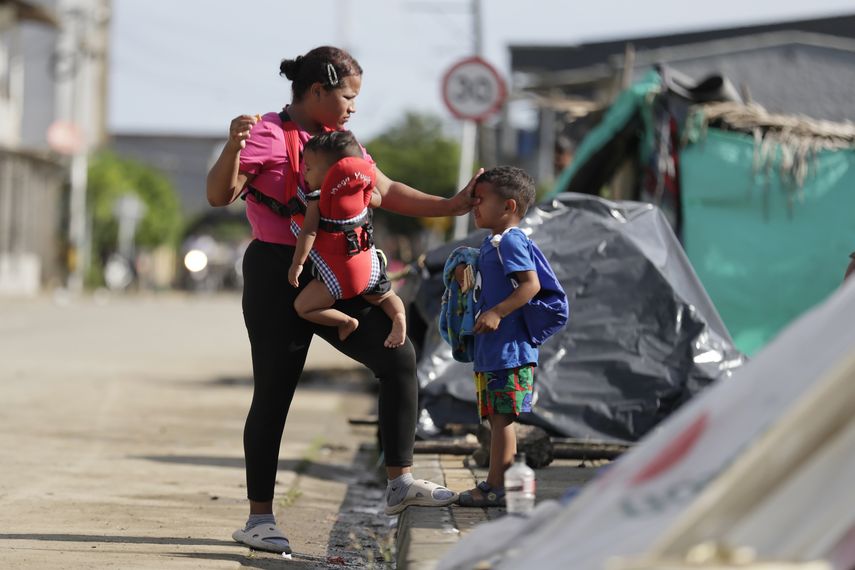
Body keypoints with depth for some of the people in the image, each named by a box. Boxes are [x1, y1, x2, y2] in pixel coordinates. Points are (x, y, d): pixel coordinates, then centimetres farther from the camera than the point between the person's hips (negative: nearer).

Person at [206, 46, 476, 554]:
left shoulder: (339, 141, 15)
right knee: (274, 393, -3)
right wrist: (233, 147, -37)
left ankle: (400, 481, 3)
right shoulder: (268, 136, -10)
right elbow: (219, 195, -19)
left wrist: (453, 206, 15)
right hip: (278, 278, -8)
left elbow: (387, 192, 21)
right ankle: (259, 518, 5)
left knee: (398, 356, -2)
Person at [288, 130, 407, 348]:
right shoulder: (361, 191, 1)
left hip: (338, 275, -6)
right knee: (385, 297, 28)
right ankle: (399, 317, -3)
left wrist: (297, 264, -15)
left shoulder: (317, 200, -14)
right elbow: (377, 200, 22)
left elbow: (308, 233, -20)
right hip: (368, 268, 6)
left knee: (303, 307, 2)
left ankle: (347, 322, -5)